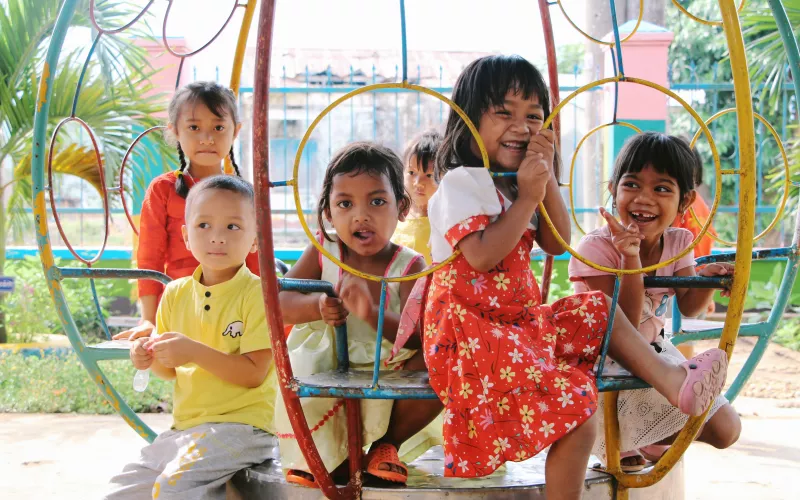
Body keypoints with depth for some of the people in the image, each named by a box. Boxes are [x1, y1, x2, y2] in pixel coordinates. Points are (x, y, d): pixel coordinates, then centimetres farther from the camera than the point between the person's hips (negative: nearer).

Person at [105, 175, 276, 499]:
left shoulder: (257, 293, -10)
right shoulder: (175, 293, 8)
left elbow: (254, 373, -16)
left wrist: (195, 351, -25)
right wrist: (151, 359, -6)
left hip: (240, 424, -7)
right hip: (183, 428, 7)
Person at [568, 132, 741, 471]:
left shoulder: (678, 242, -6)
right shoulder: (596, 248, -26)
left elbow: (688, 306, 0)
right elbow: (623, 327, -29)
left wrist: (708, 278, -23)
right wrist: (631, 259, -42)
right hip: (608, 364, -6)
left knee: (725, 429, 3)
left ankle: (639, 437, 20)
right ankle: (620, 442, 14)